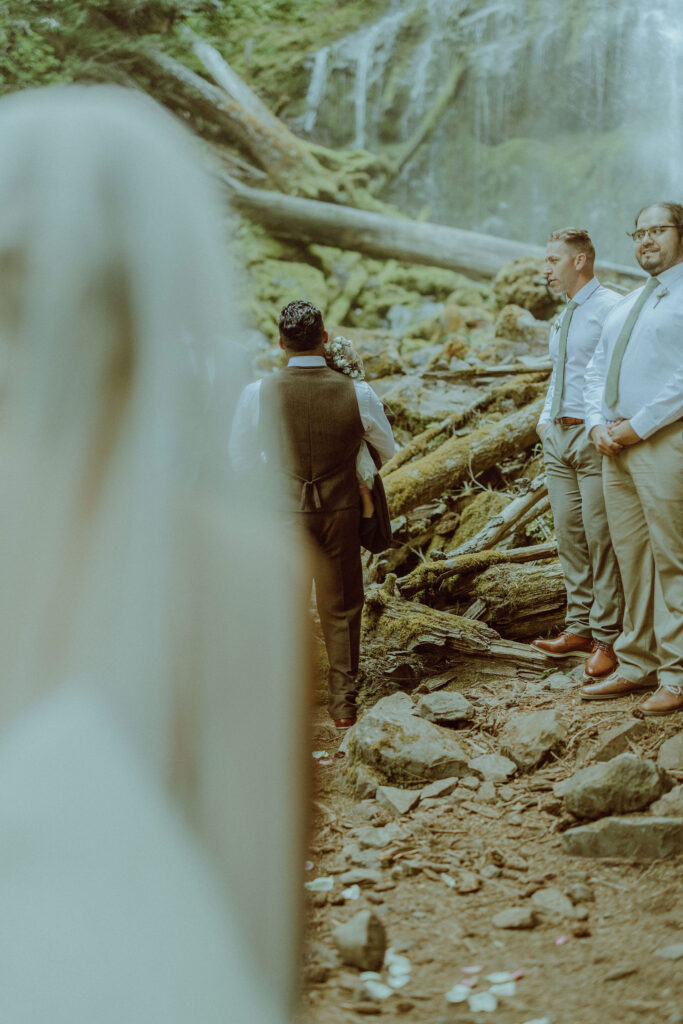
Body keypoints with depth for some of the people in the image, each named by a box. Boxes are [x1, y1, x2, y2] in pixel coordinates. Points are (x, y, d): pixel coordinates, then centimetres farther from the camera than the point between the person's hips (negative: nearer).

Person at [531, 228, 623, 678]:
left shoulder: (612, 309, -10)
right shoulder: (563, 318, 18)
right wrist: (546, 418, 16)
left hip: (595, 437, -8)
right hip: (559, 437, 9)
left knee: (601, 538, -5)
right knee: (569, 536, 11)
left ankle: (606, 640, 3)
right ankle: (579, 629, 20)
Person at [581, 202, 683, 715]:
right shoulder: (625, 305, 22)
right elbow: (596, 370, 20)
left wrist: (636, 427, -15)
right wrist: (598, 423, 3)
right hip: (616, 443, 7)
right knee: (631, 558, 9)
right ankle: (637, 665, 16)